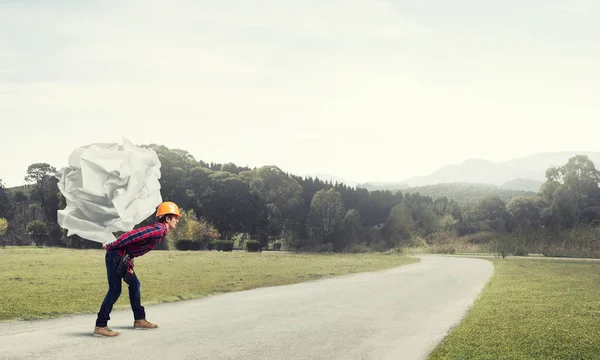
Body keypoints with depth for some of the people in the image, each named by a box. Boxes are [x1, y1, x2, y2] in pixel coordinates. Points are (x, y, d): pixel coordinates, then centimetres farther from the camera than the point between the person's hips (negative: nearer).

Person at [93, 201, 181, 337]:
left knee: (134, 284, 17)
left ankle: (139, 319, 26)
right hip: (116, 256, -10)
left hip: (124, 257, 10)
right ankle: (100, 326, -7)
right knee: (115, 290, -10)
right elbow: (132, 235, -25)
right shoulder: (158, 230, -19)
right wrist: (111, 246, -19)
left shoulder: (159, 230, 14)